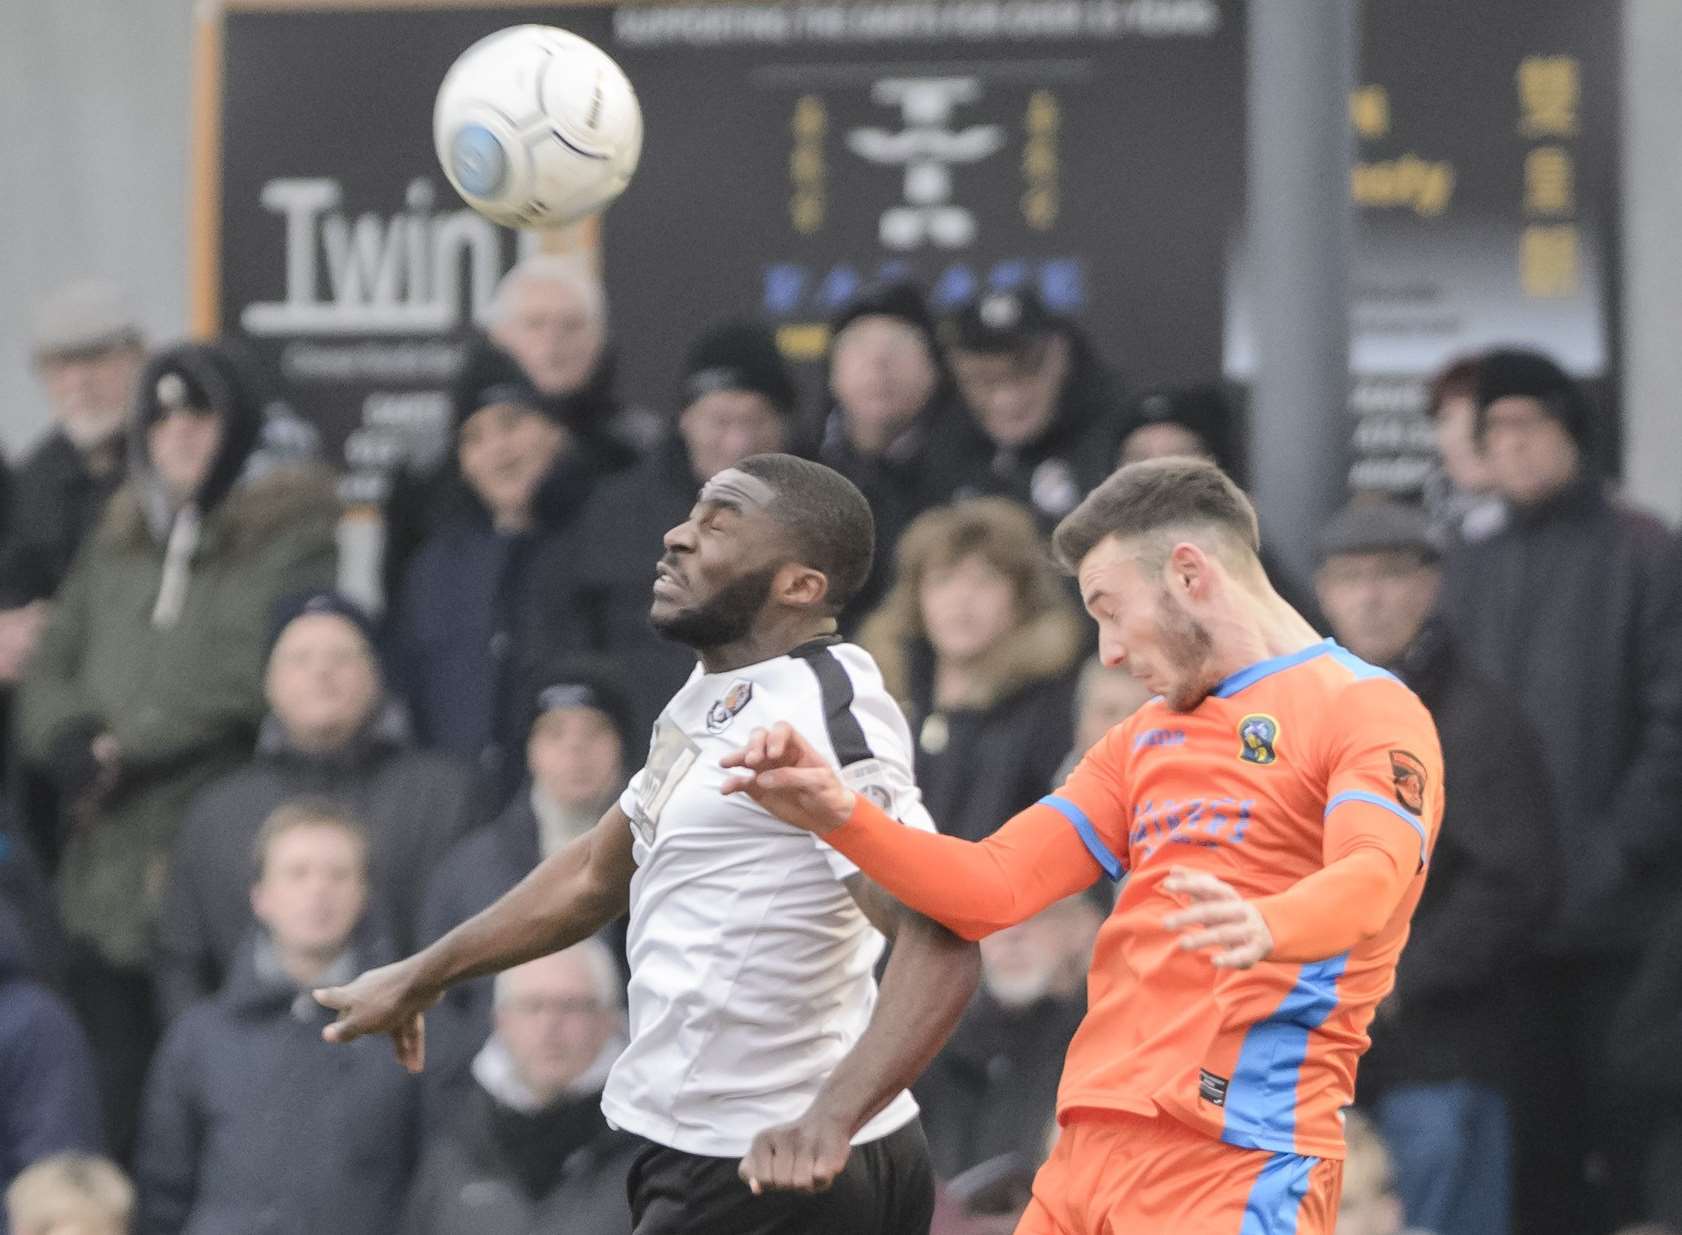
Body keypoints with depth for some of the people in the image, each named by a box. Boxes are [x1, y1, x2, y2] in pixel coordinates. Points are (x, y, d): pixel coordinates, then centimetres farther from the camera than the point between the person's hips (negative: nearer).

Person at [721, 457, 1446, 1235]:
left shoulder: (1367, 709, -3)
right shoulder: (1145, 740, 25)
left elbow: (1373, 876, -22)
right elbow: (995, 887, 19)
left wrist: (1264, 929, -44)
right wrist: (840, 817, 4)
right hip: (1091, 1154, 7)